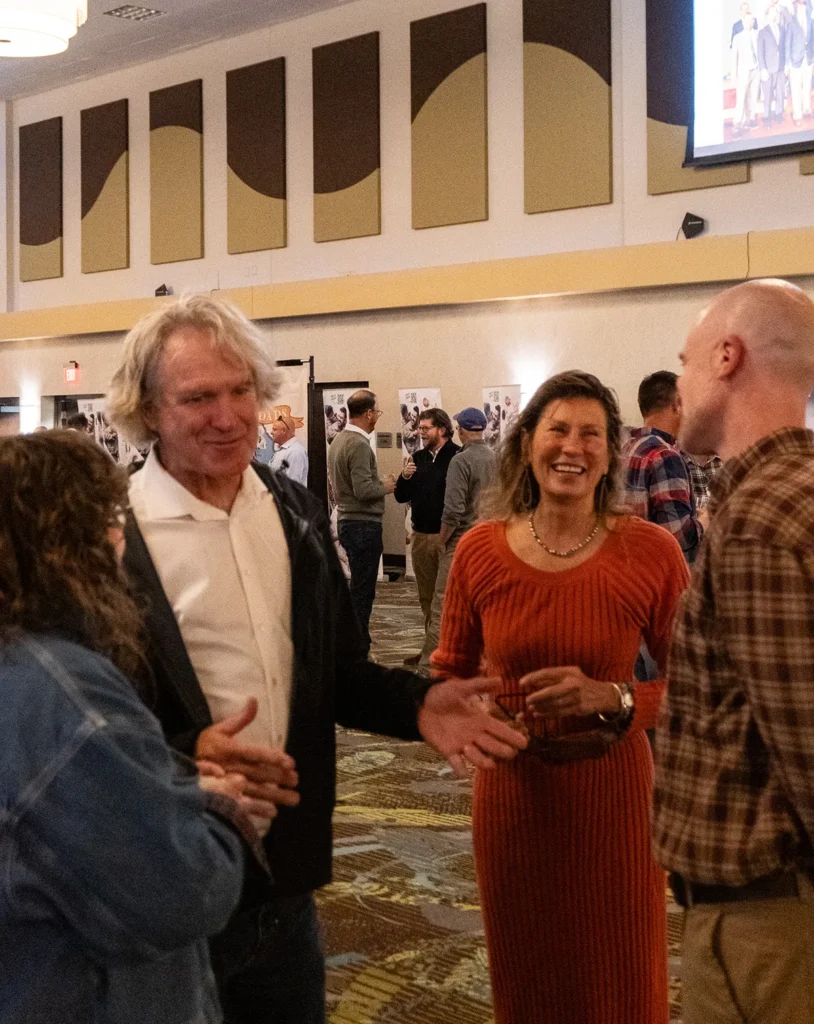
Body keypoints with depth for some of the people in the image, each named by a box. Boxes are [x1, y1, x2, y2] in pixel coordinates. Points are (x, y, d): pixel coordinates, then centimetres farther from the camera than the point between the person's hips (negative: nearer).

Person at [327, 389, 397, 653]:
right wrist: (385, 486, -6)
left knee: (359, 585, 18)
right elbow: (363, 490, -24)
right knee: (362, 590, -4)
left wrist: (379, 484, 15)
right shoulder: (358, 444, -18)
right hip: (363, 524, -10)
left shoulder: (339, 440, 12)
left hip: (347, 520, 10)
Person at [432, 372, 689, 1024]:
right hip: (511, 792, 2)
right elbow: (449, 676, 7)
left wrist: (612, 698, -24)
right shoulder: (481, 550, -5)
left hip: (613, 794, -2)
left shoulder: (651, 552, -12)